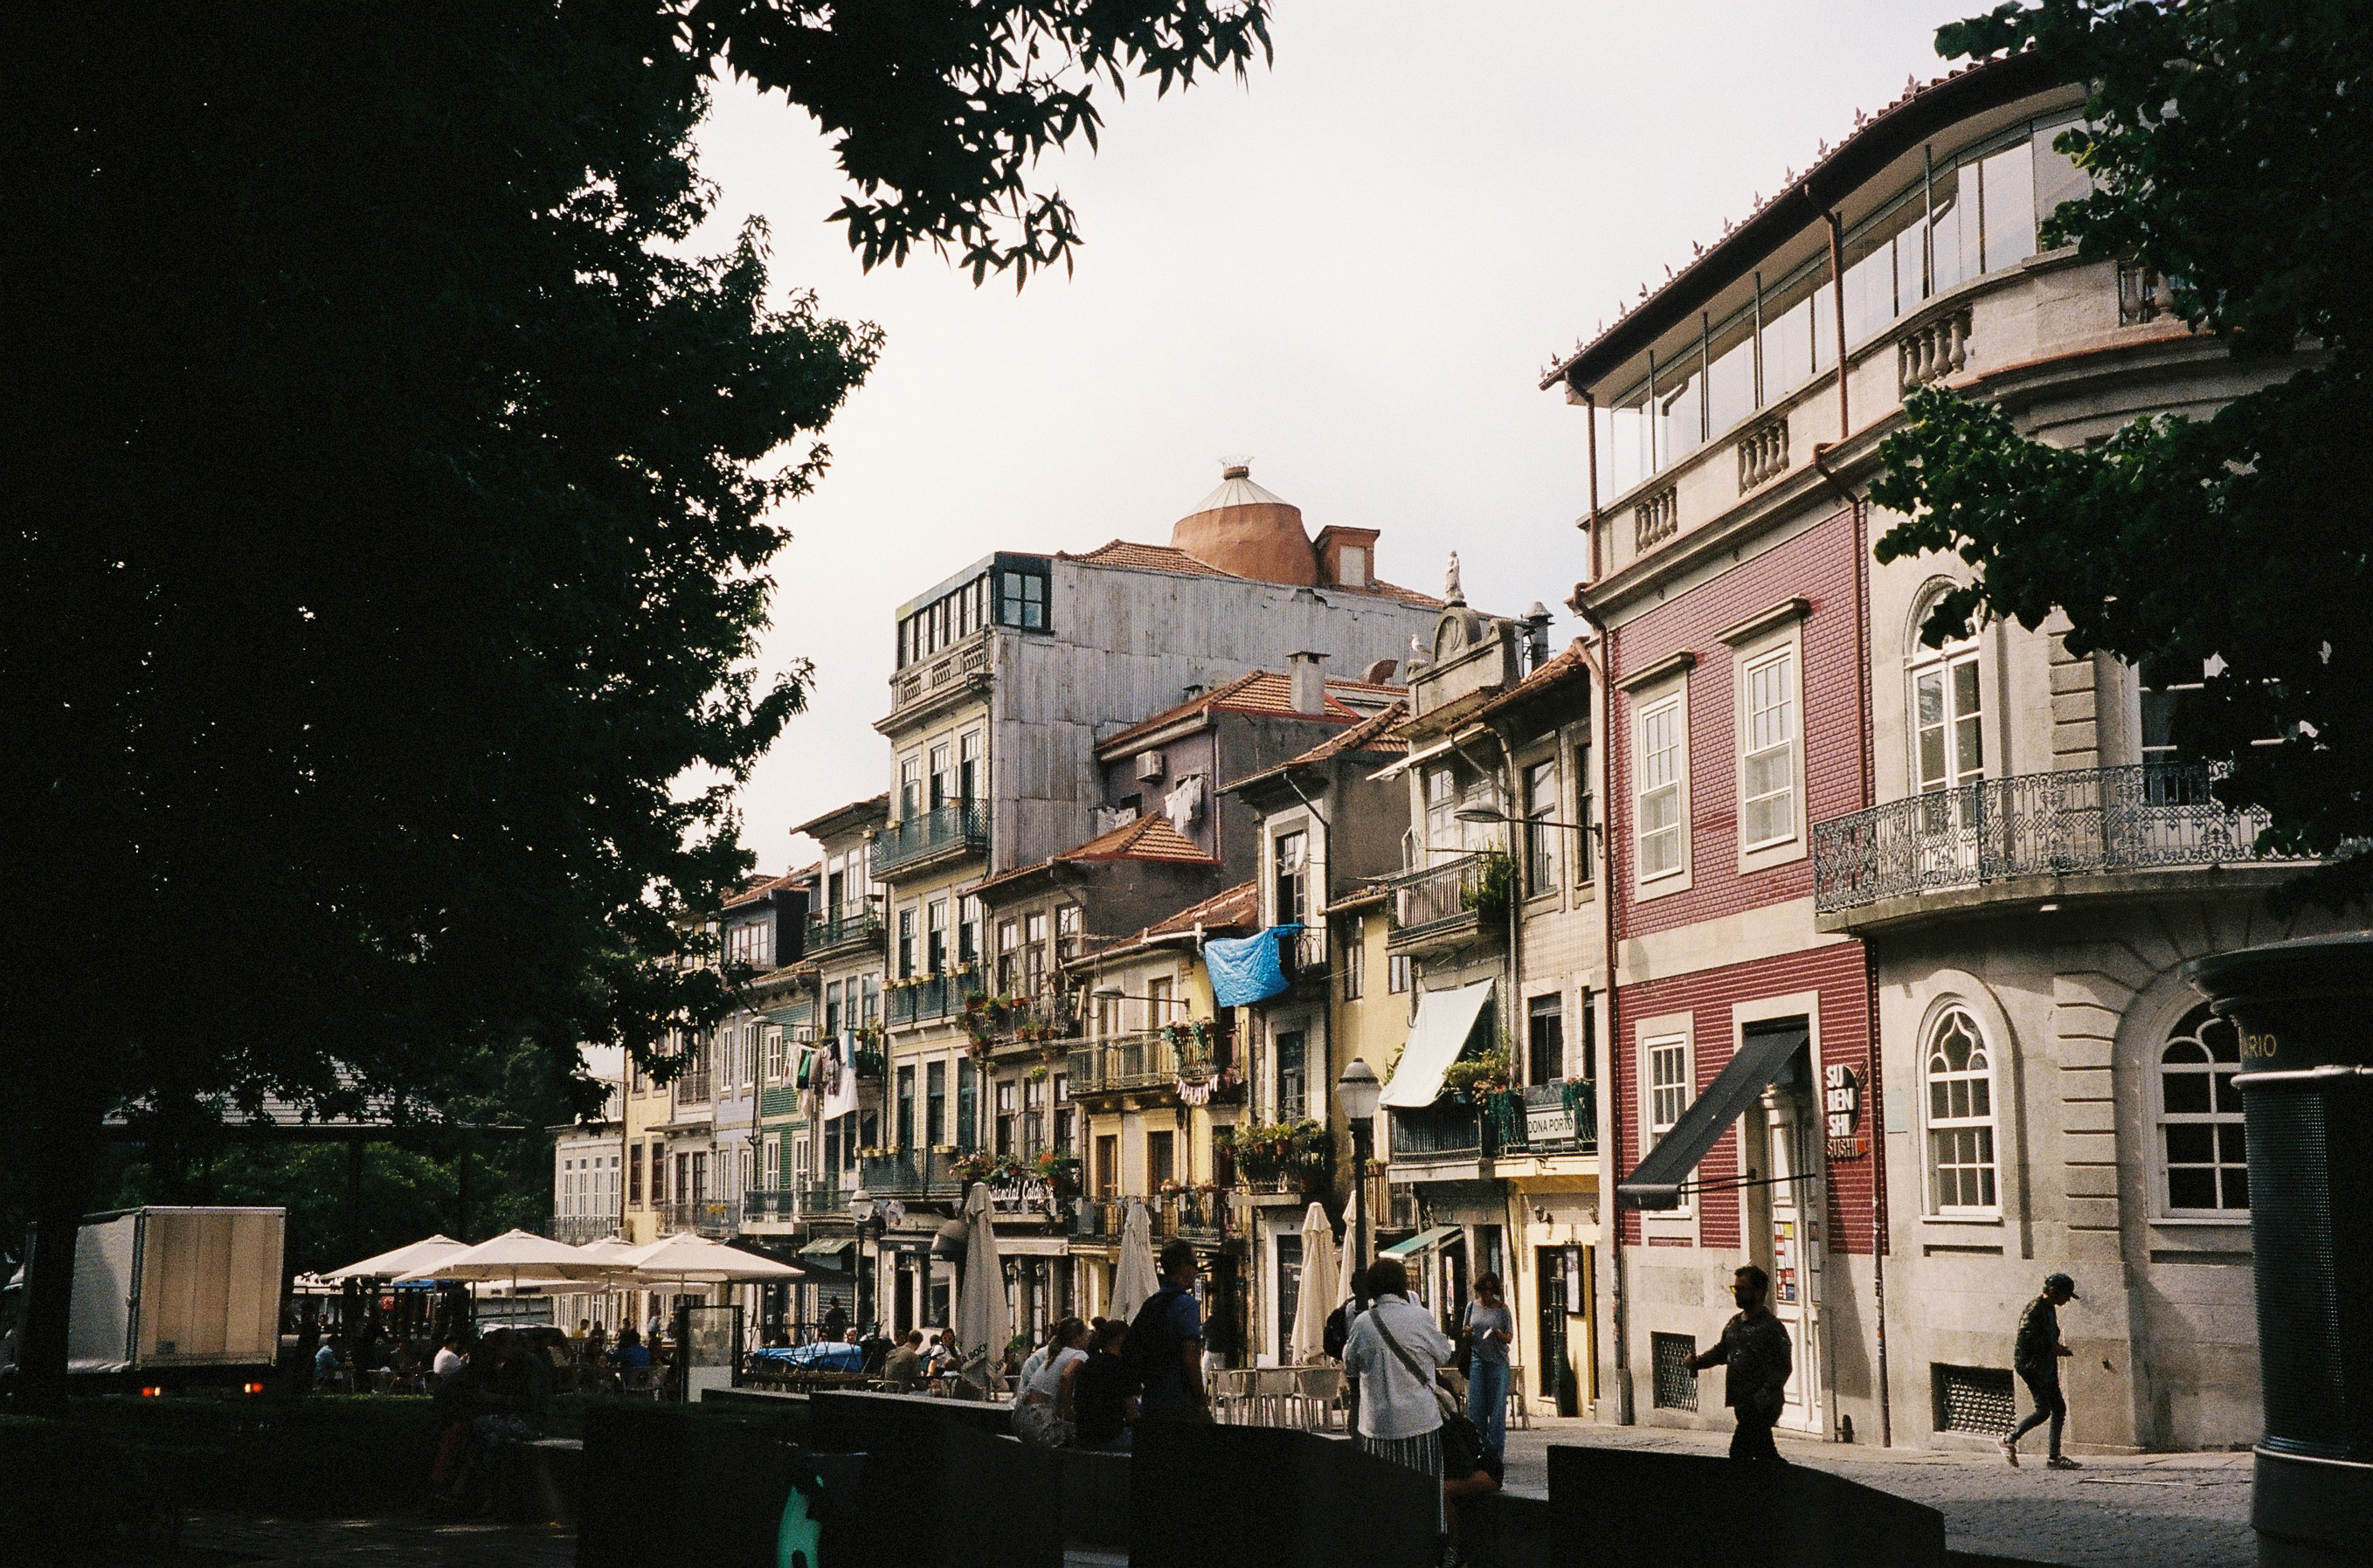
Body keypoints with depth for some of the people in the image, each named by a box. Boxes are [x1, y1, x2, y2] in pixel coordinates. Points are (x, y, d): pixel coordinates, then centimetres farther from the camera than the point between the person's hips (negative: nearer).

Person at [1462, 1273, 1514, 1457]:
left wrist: (1500, 1335, -18)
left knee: (1497, 1404, -2)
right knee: (1475, 1403, 0)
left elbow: (1510, 1338, 4)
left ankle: (1495, 1447, 3)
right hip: (1477, 1359, 2)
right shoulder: (1472, 1307, 10)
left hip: (1498, 1361, -2)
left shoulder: (1503, 1309, 3)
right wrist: (1467, 1333, -5)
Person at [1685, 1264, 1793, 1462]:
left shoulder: (1772, 1327, -10)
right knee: (1765, 1455, 13)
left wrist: (1763, 1398, -24)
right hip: (1742, 1405, 8)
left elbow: (1783, 1368, -14)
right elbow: (1721, 1351, 23)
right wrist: (1697, 1361, 3)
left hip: (1763, 1407, -8)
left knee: (1739, 1453, -13)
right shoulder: (1735, 1323, 13)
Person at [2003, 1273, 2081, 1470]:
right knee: (2043, 1409, -12)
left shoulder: (2050, 1309, 16)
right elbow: (2025, 1336, -23)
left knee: (2059, 1408, 3)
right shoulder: (2034, 1309, -14)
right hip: (2030, 1365, -10)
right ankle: (2010, 1440, 3)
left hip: (2047, 1367, 10)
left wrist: (2058, 1349, 9)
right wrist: (2052, 1348, -20)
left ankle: (2055, 1457, 7)